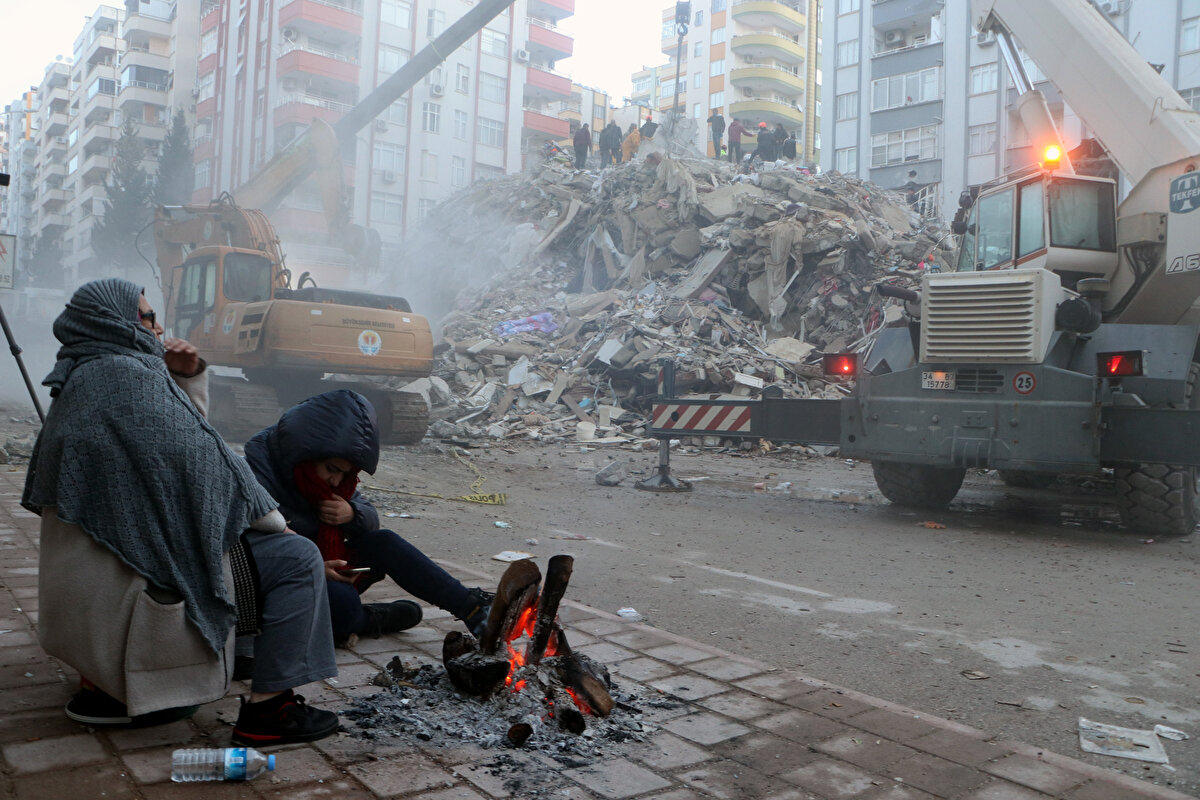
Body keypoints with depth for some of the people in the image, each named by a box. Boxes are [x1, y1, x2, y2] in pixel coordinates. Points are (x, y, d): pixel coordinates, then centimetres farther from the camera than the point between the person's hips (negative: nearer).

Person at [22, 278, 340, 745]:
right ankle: (266, 711, -9)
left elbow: (180, 430, 21)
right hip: (148, 564, -10)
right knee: (297, 559, -9)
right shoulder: (126, 375, -16)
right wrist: (265, 514, -8)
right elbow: (192, 456, -18)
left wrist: (187, 378, 6)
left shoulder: (80, 381, 16)